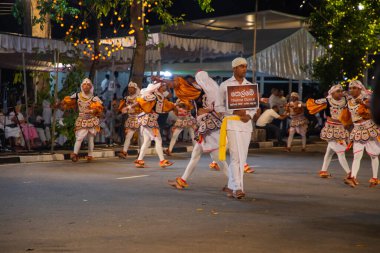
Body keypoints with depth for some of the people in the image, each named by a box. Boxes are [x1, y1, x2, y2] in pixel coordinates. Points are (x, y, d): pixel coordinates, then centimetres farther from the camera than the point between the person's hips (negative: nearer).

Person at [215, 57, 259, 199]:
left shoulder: (250, 86, 13)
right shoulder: (225, 85, 2)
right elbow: (218, 107, 1)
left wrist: (249, 115, -5)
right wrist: (234, 112, -13)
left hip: (246, 124, 5)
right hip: (232, 124, -5)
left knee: (242, 158, 6)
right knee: (236, 156, -13)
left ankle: (231, 186, 18)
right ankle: (237, 188, -12)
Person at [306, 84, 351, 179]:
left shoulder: (345, 101, 1)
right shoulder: (327, 101, -13)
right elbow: (310, 102, -9)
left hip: (341, 129, 6)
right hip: (331, 130, -6)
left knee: (330, 151, 15)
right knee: (341, 152, -9)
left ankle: (323, 171, 25)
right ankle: (349, 173, -7)